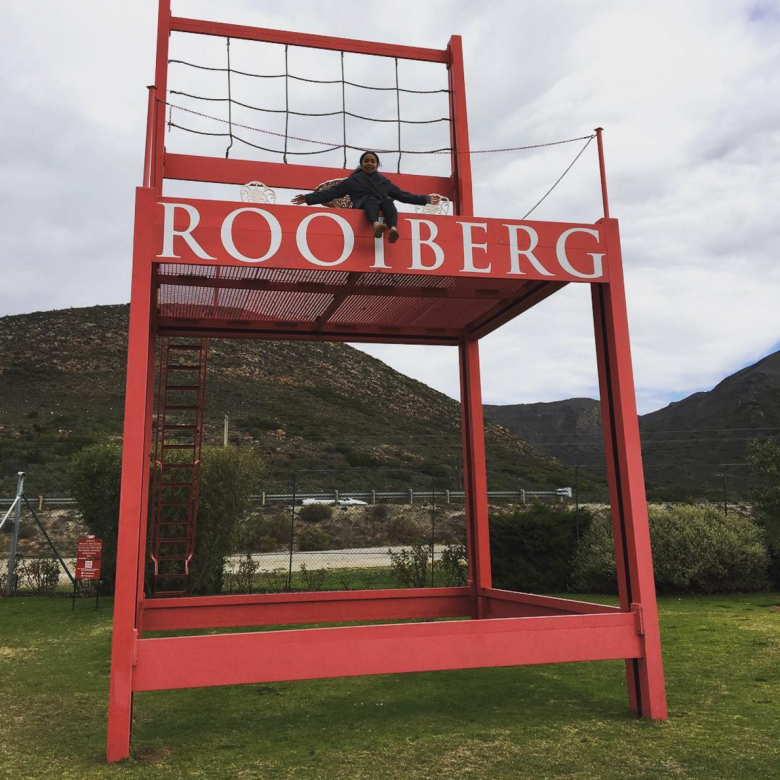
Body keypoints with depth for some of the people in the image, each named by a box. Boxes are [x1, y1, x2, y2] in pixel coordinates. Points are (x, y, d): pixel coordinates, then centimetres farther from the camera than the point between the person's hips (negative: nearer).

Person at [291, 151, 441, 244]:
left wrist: (425, 199, 23)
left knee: (388, 201, -33)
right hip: (364, 206, -2)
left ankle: (393, 228, -62)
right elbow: (331, 192, 14)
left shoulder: (384, 180, 29)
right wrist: (309, 198, 2)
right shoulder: (353, 180, 20)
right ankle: (376, 225, -71)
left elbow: (402, 194, 28)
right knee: (371, 199, -37)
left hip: (382, 207, 2)